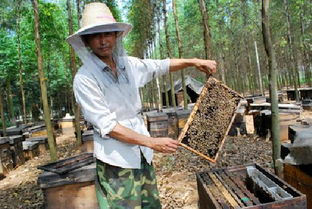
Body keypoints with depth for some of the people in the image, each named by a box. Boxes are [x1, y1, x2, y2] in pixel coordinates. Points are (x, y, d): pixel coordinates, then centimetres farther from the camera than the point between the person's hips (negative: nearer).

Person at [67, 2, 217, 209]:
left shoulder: (128, 64, 3)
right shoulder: (85, 79, -14)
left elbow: (161, 66, 18)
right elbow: (107, 126, -19)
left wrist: (193, 61, 8)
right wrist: (153, 142, -18)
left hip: (143, 156, 6)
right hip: (116, 162, -6)